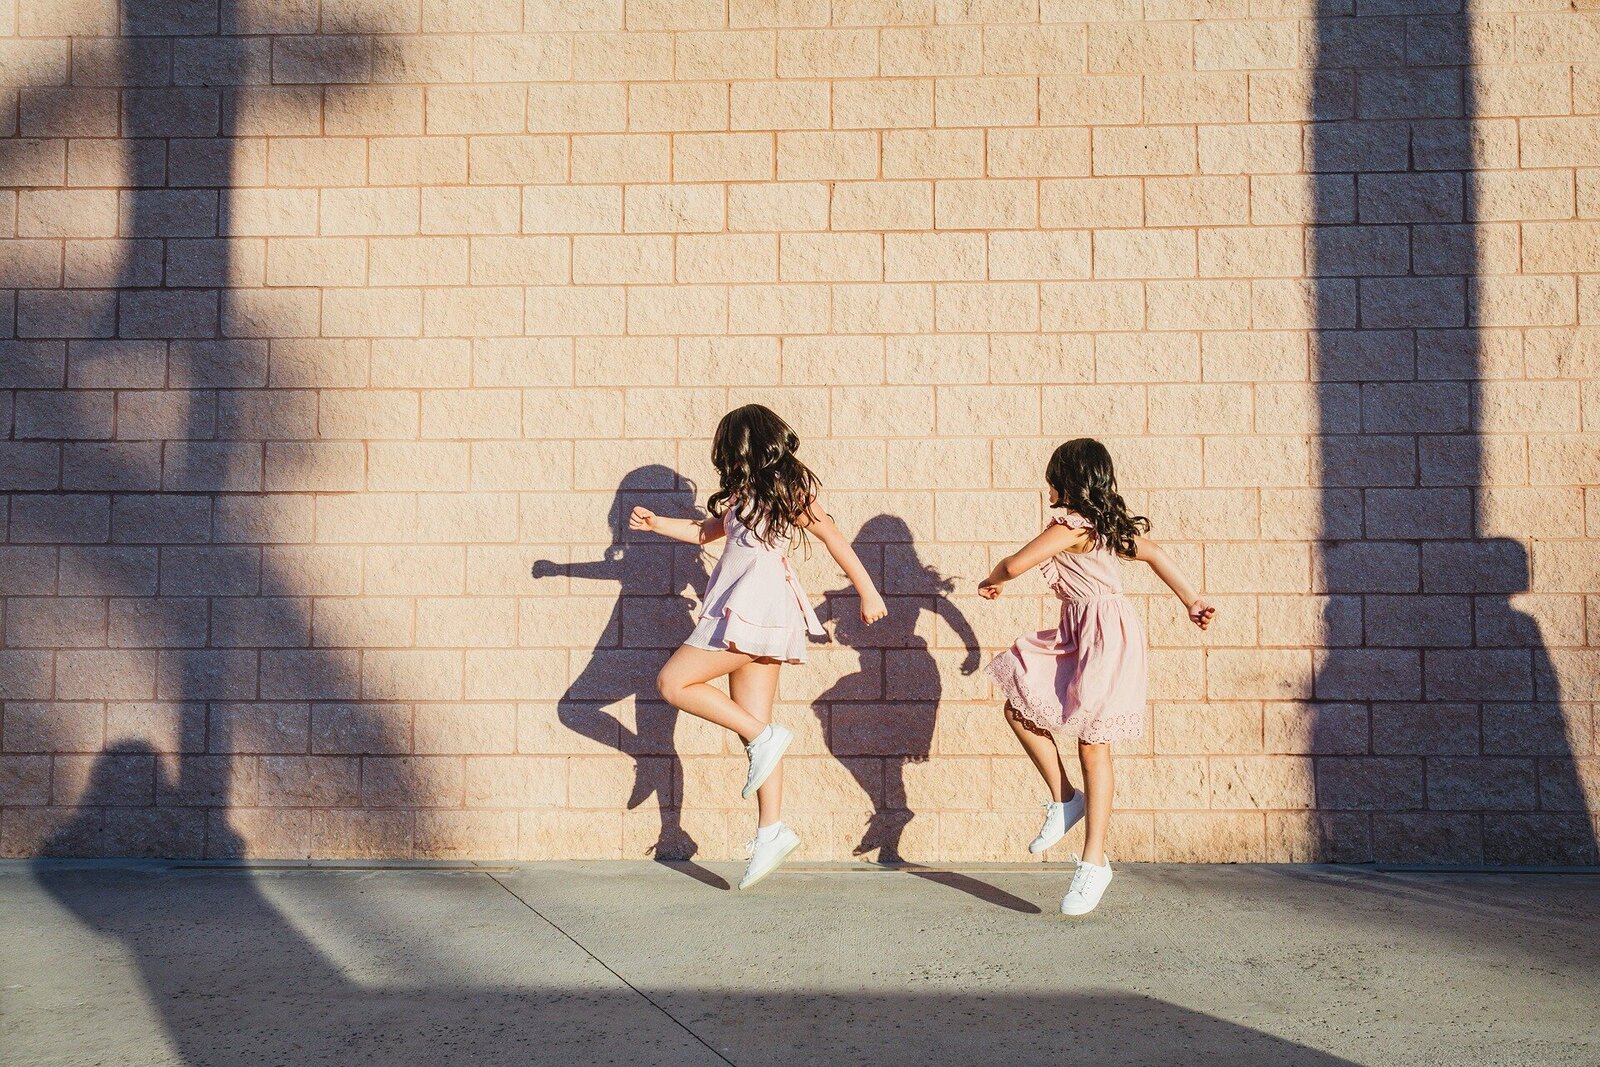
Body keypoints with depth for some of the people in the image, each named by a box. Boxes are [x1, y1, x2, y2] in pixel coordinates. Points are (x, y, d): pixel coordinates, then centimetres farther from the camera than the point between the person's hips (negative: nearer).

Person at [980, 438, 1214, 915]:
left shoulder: (1070, 526, -15)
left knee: (1093, 747, -6)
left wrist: (991, 581, 10)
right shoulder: (1108, 524, 13)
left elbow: (1014, 564, -13)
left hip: (1104, 641, -10)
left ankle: (1094, 862, 0)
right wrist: (1191, 600, 20)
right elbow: (1154, 553, 17)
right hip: (1078, 637, 10)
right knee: (1018, 707, 4)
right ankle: (1064, 799, 13)